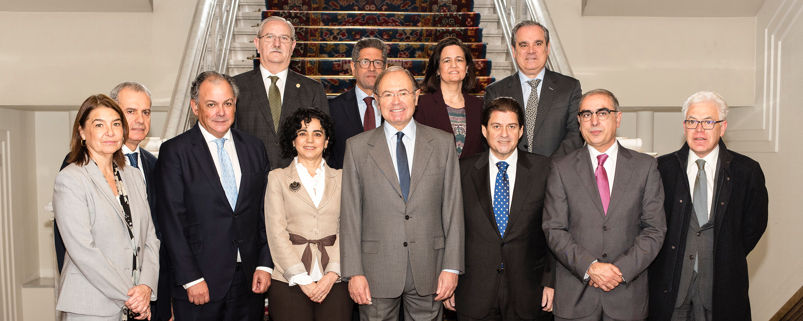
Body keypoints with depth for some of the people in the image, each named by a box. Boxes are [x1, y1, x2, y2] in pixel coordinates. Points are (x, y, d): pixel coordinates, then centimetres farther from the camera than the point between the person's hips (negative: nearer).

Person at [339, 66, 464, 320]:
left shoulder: (443, 143, 5)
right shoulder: (357, 147, 3)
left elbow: (453, 207, 3)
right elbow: (350, 213, 0)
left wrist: (451, 267, -2)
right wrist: (354, 272, -5)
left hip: (428, 270, 1)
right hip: (377, 271, 0)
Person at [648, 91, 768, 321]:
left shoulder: (747, 171, 1)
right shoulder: (663, 167, 0)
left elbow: (754, 225, 7)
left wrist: (728, 259, 3)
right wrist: (667, 263, -1)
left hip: (722, 287, 0)